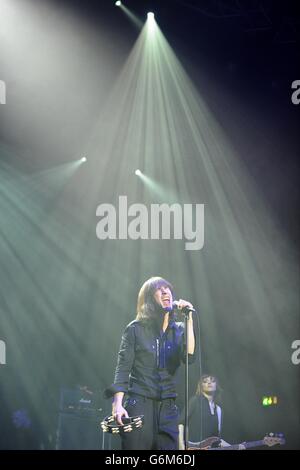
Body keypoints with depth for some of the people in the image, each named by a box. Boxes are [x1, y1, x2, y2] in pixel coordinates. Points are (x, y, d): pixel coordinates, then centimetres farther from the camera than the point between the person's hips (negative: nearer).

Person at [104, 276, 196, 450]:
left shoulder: (179, 330, 9)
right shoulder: (135, 329, 1)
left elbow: (189, 357, -8)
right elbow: (123, 369, -2)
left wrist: (189, 320, -11)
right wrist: (118, 404, -13)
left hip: (168, 406, 3)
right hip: (139, 403, -3)